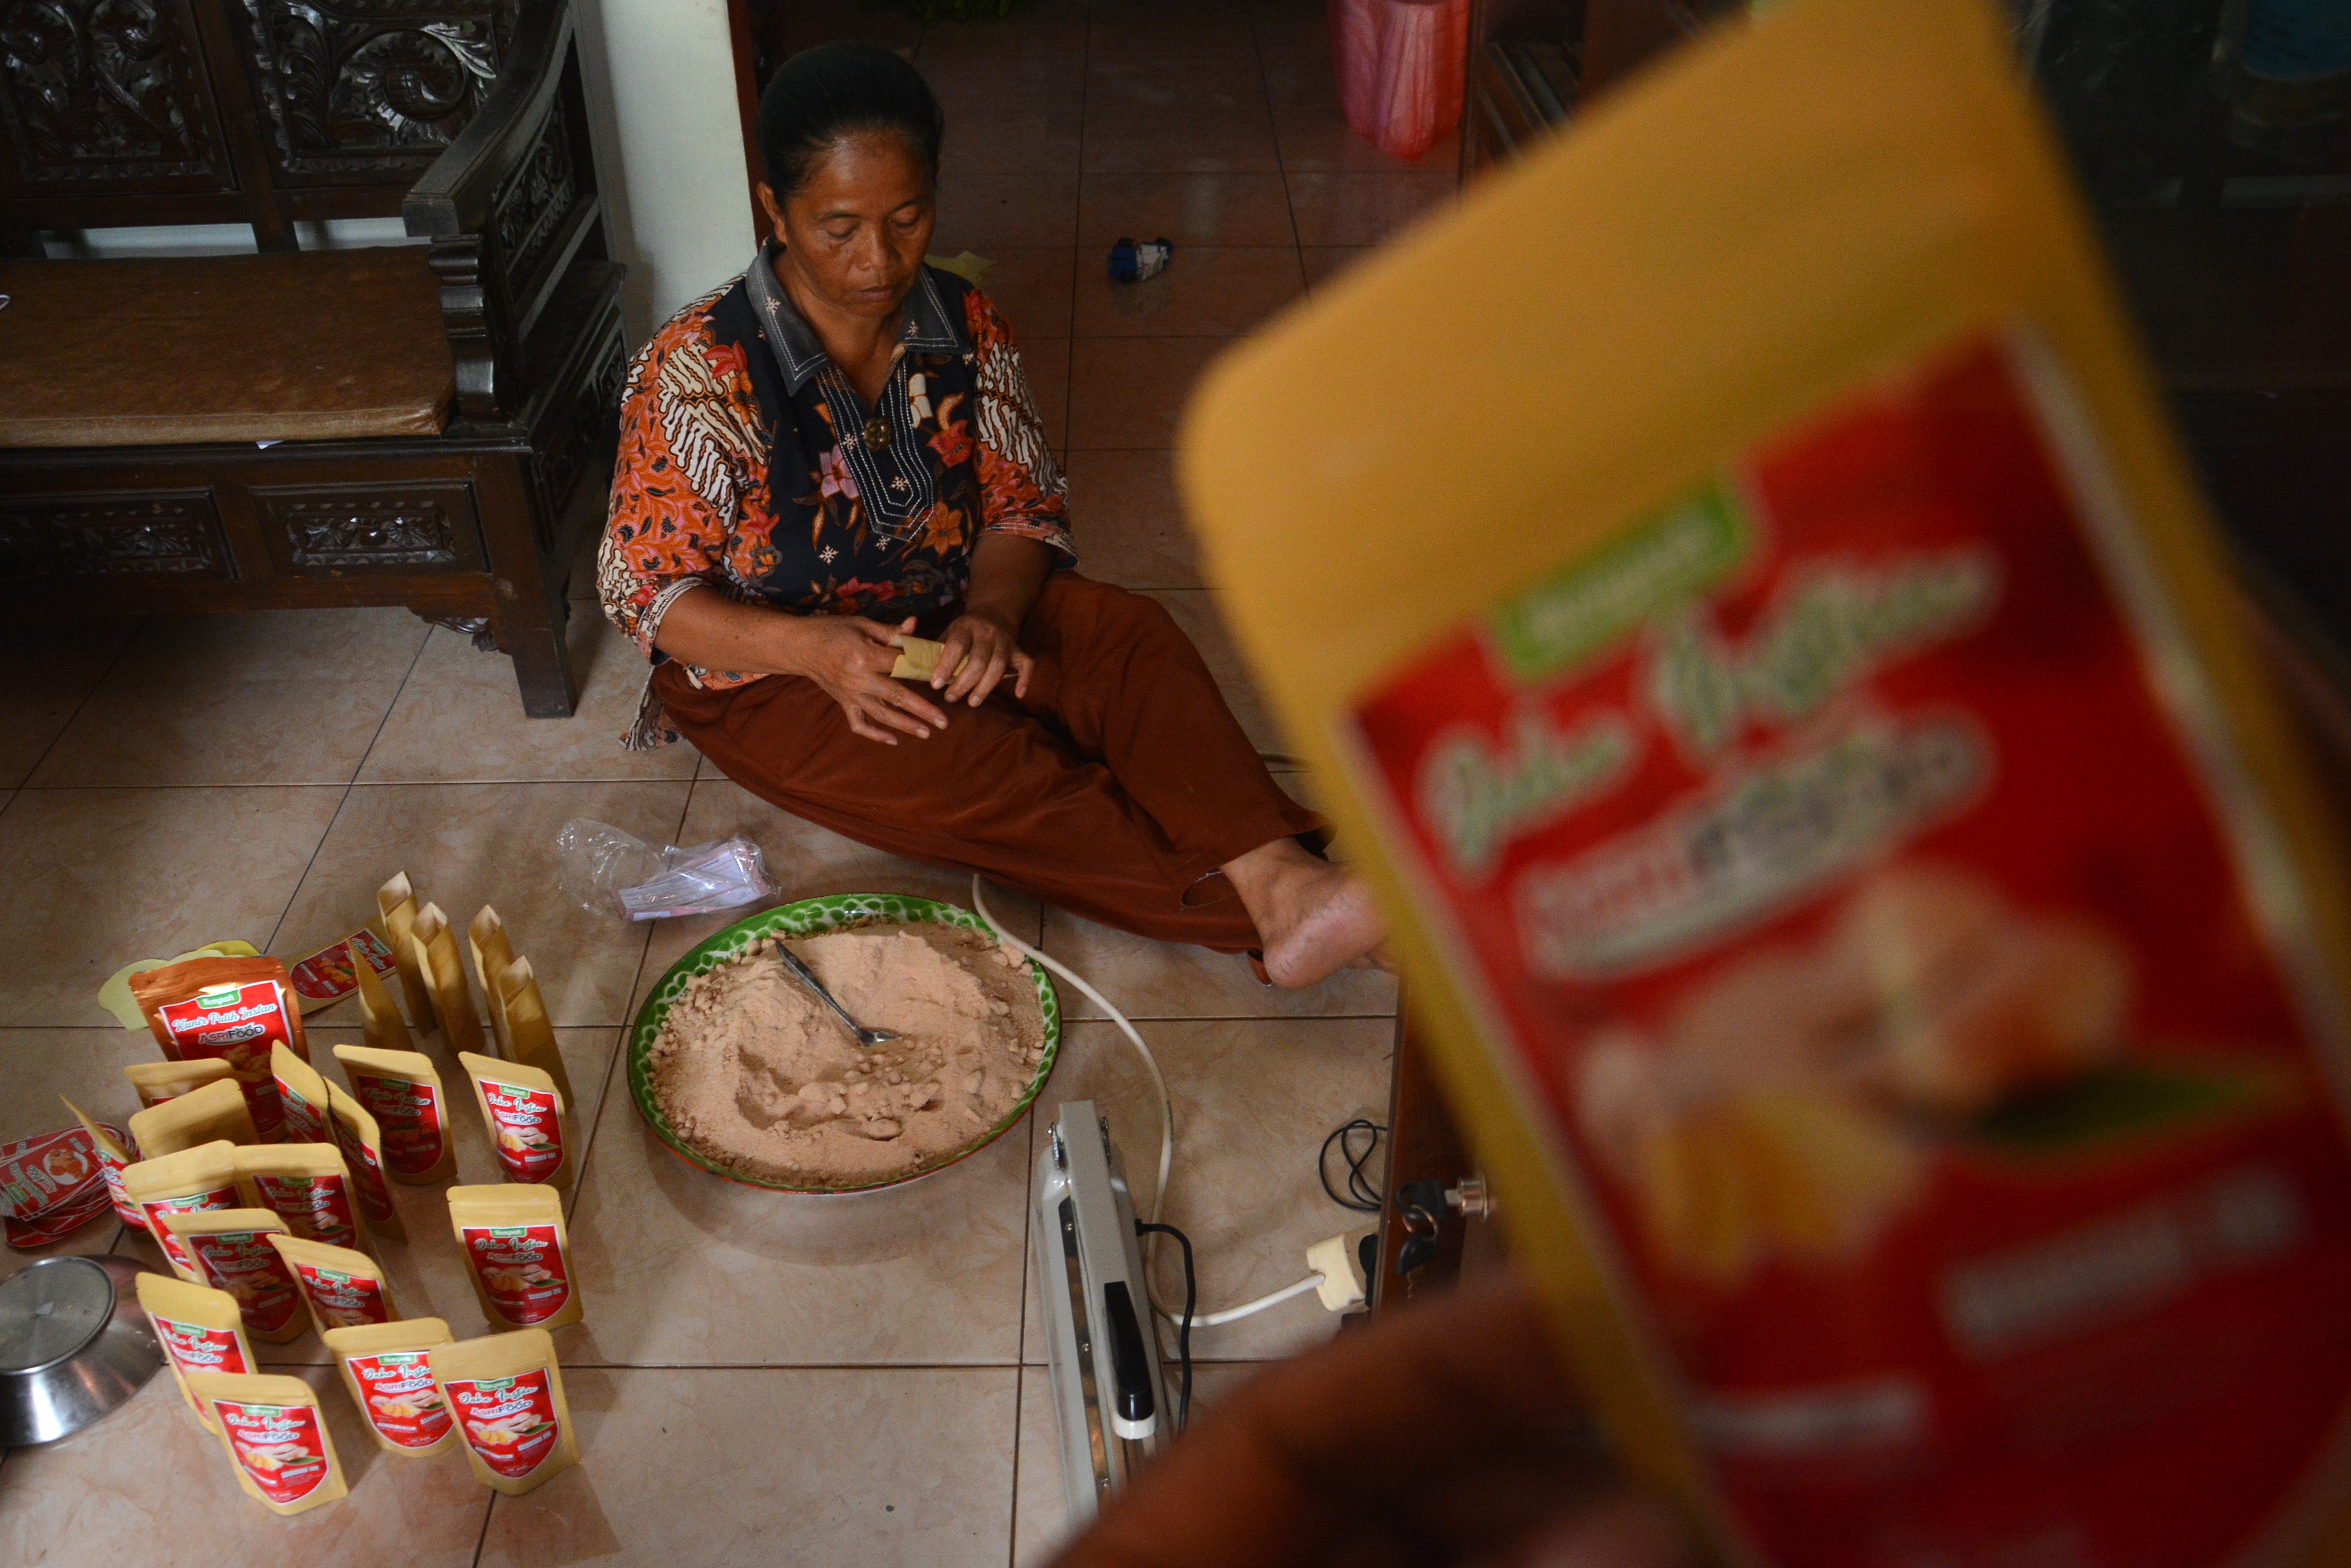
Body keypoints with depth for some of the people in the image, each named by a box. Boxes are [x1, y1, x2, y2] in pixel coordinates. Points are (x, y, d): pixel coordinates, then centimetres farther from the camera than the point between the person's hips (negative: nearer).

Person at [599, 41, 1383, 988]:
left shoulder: (966, 330, -6)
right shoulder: (696, 371, -19)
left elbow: (1026, 508, -1)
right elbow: (644, 591, -16)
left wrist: (989, 614, -25)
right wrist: (809, 646, -34)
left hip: (946, 623, 4)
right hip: (768, 674, -4)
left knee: (1130, 638, -24)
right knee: (978, 774, -31)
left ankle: (1282, 878, -41)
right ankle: (1263, 907, -32)